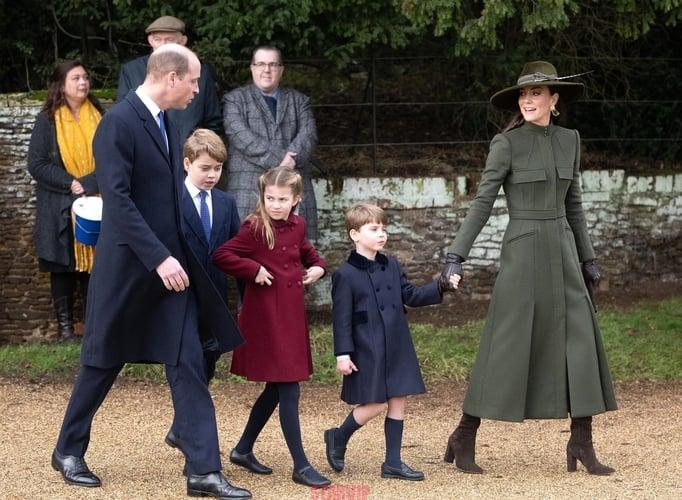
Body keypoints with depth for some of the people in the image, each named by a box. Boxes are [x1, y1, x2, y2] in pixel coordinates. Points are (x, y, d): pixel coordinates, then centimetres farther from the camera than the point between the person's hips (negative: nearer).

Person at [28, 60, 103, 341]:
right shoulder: (48, 120, -3)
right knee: (63, 264, 4)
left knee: (94, 262, 1)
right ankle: (64, 323, 12)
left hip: (95, 203, 2)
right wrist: (70, 183, -16)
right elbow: (37, 164, -7)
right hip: (60, 207, -2)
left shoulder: (98, 117, 5)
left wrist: (89, 183, -10)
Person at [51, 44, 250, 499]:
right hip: (128, 266, -7)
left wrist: (179, 257, 13)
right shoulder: (119, 123, -15)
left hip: (171, 265, 7)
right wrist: (159, 258, -25)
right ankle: (69, 450, 27)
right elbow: (118, 199, -22)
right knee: (103, 363, 8)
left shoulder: (166, 125, 11)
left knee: (189, 366, -1)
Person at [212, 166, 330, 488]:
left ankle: (243, 450, 30)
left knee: (276, 388, 15)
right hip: (265, 316, -8)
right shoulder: (255, 228, -12)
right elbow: (221, 256, -18)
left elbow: (306, 252, 29)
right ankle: (301, 466, -4)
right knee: (289, 391, -8)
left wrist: (318, 266, 10)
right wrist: (254, 269, -20)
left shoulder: (297, 226, 8)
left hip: (292, 315, 8)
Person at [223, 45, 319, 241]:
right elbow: (240, 136, -5)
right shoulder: (235, 99, 12)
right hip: (249, 187, -3)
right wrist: (276, 159, -15)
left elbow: (308, 135, 7)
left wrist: (291, 159, -13)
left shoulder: (299, 100, 22)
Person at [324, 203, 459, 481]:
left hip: (397, 348, 7)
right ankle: (338, 438, 19)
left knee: (398, 401, 6)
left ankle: (393, 463, 13)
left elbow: (411, 296, 14)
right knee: (374, 405, -6)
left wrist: (441, 287, 2)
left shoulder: (391, 266, 10)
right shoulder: (346, 275, -9)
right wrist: (343, 353, -13)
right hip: (368, 352, -7)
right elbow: (341, 318, -10)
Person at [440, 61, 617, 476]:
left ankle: (582, 444, 6)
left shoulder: (569, 140, 9)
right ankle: (465, 438, 8)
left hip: (562, 251, 5)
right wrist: (457, 254, -16)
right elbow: (483, 201, -9)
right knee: (507, 346, -4)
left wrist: (588, 257, 18)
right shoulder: (507, 143, -7)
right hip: (523, 251, -5)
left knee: (582, 343, -1)